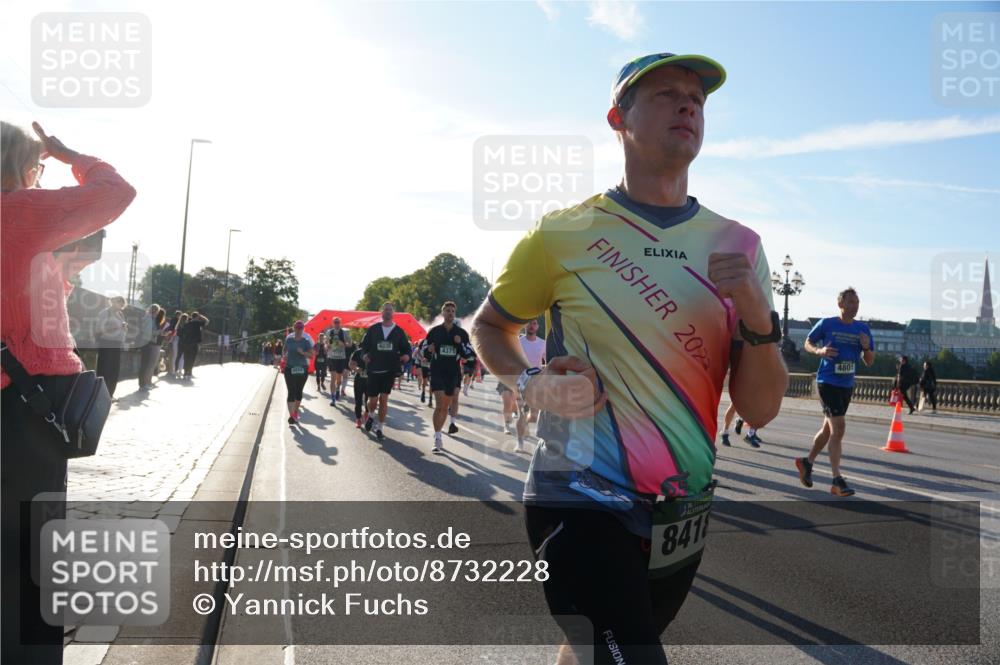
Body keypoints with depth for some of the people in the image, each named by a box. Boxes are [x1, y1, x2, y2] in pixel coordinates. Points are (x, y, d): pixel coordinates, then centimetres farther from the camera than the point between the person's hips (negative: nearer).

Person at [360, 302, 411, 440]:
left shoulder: (399, 331, 4)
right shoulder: (372, 329, 3)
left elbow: (406, 347, 10)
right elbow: (364, 344, 10)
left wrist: (405, 355, -11)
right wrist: (365, 354, -9)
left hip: (390, 370, 0)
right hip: (373, 369, 0)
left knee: (384, 399, -4)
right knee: (373, 400, 3)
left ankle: (379, 428, 8)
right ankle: (371, 416, 37)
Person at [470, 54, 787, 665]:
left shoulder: (737, 245, 2)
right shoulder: (564, 234, -7)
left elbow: (759, 410, 0)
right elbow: (490, 325, 8)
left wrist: (756, 313, -16)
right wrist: (531, 385, -11)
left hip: (684, 515, 4)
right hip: (581, 505, -4)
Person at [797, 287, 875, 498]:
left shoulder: (863, 329, 6)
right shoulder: (827, 324, -6)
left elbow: (869, 362, 9)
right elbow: (808, 343, 5)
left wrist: (866, 348, -12)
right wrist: (819, 350, -16)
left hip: (847, 385, 6)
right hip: (828, 382, -6)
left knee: (829, 428, 17)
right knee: (838, 427, -14)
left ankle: (807, 462, 37)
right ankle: (837, 481, -10)